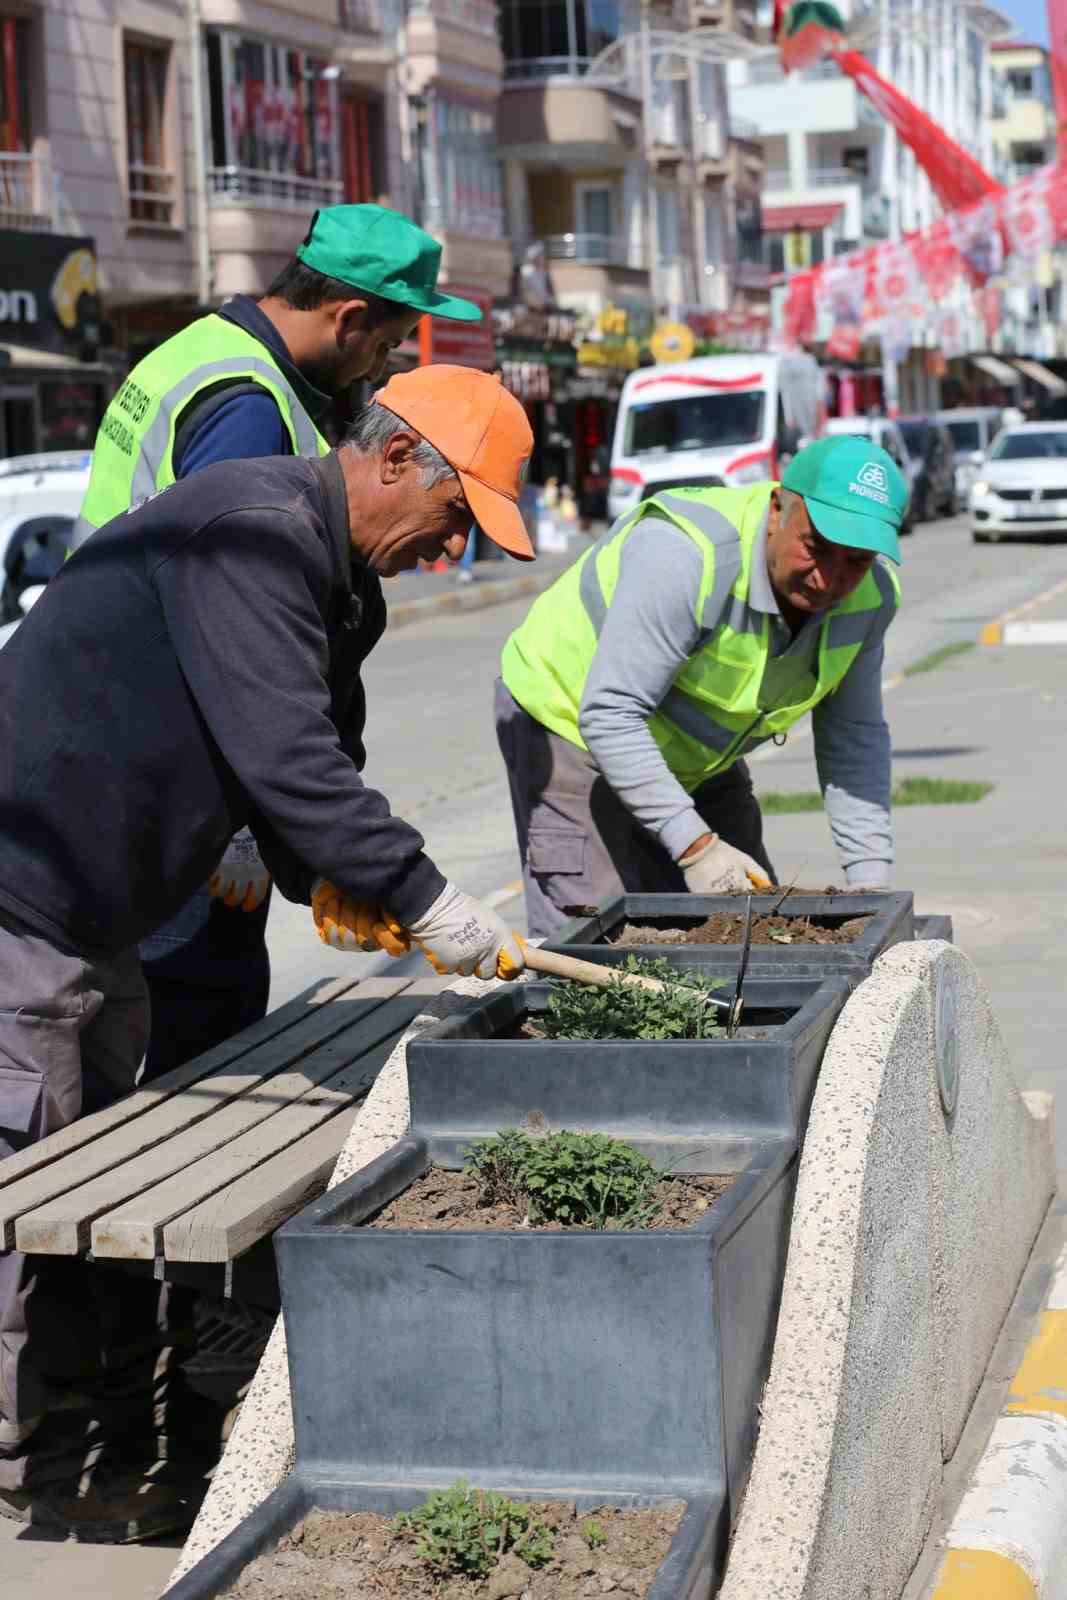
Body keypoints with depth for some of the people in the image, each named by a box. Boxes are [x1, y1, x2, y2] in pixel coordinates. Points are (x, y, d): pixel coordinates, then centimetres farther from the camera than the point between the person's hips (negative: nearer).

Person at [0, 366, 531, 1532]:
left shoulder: (343, 583, 12)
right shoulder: (251, 529, -20)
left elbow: (313, 754, 19)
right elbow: (281, 756, -27)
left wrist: (325, 879, 0)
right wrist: (428, 906, -22)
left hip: (94, 921, 10)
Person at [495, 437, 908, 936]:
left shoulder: (867, 597, -13)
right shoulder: (687, 555, -36)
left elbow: (854, 741, -4)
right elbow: (609, 715, -35)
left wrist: (871, 881, -13)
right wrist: (695, 846, -37)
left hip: (699, 760, 7)